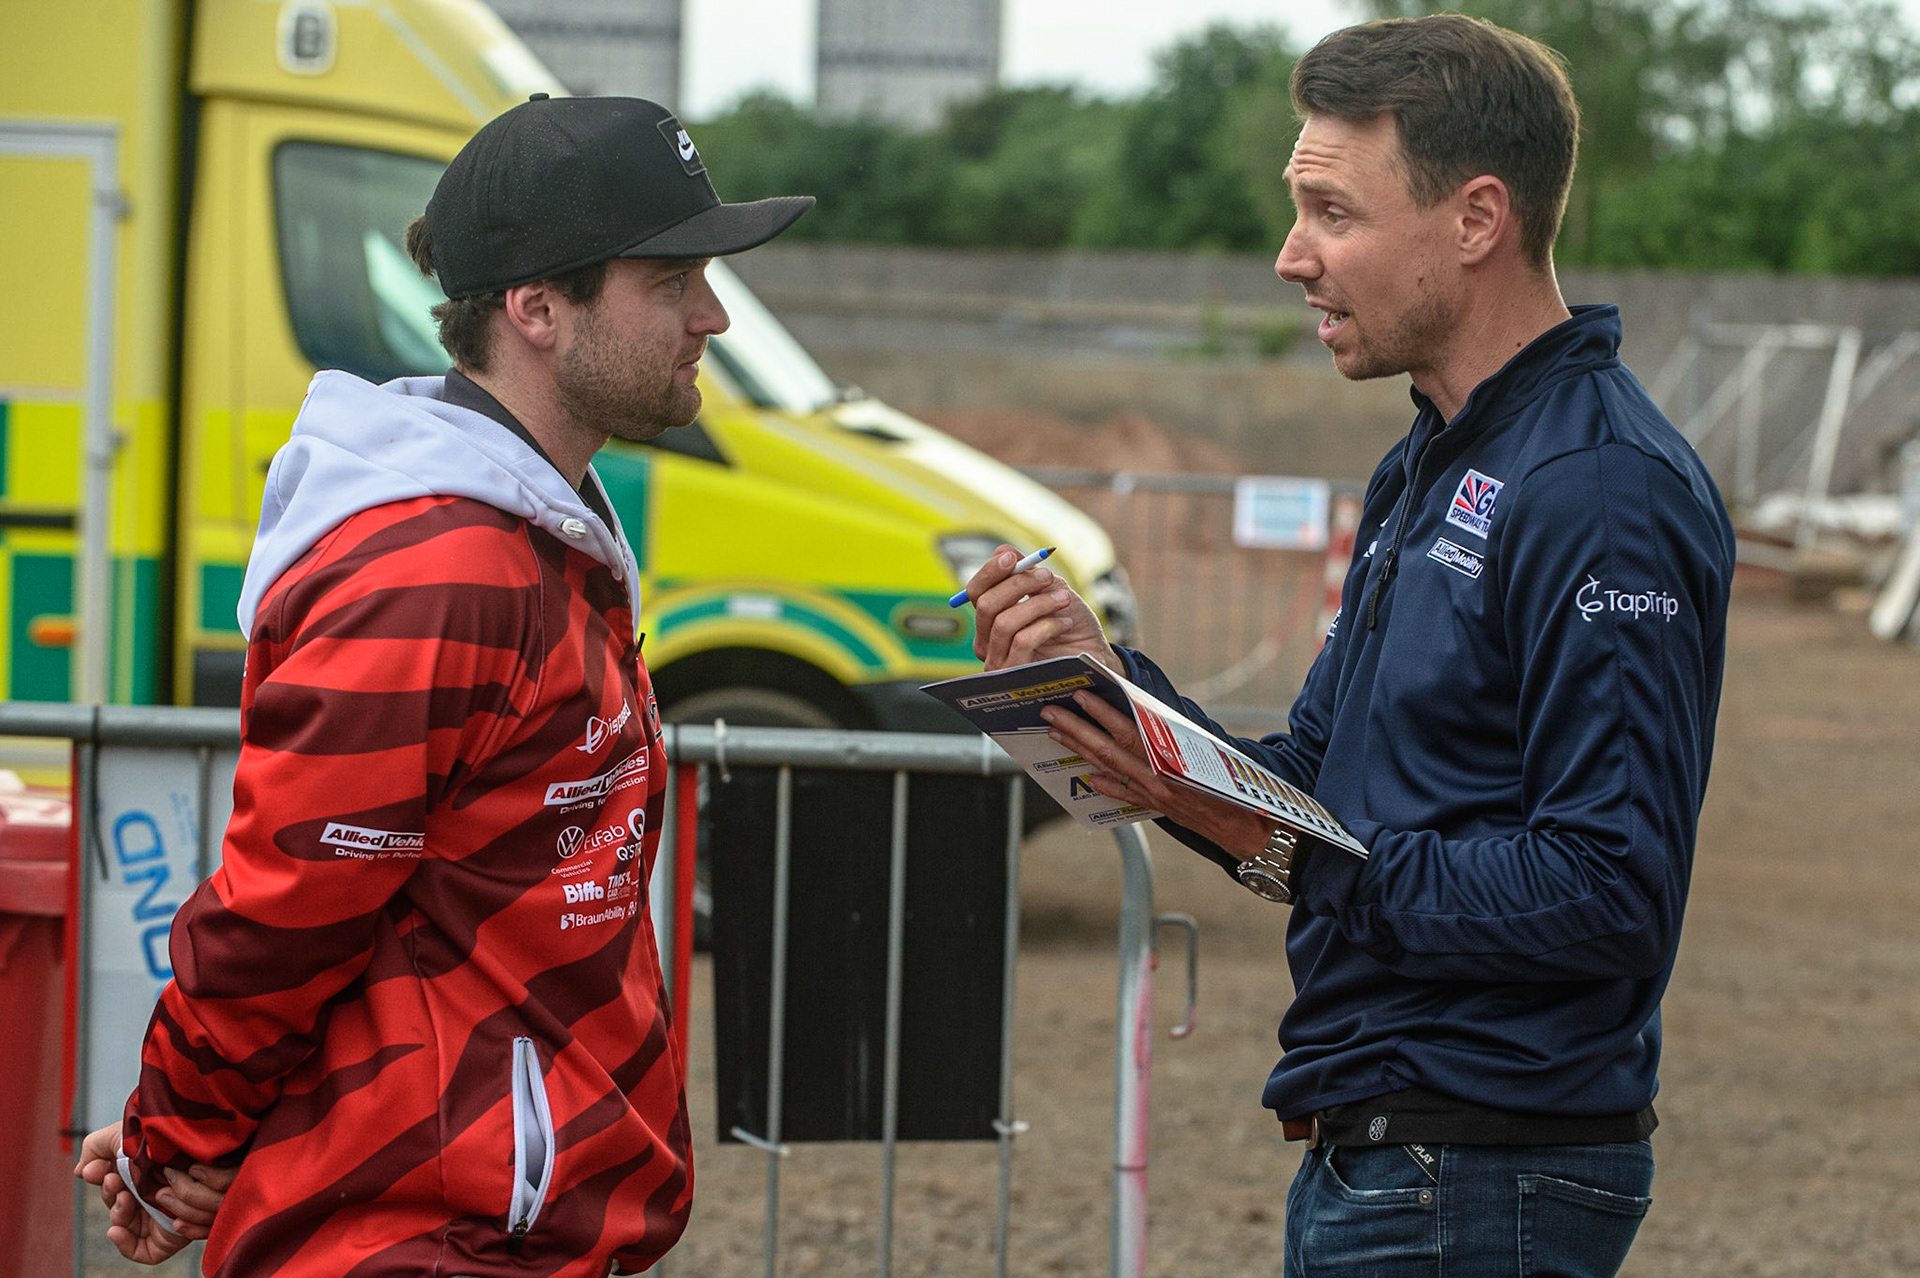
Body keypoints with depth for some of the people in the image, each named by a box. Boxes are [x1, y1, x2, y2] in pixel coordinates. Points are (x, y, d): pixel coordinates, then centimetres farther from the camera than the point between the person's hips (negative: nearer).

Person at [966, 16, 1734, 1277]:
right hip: (1361, 1161, 10)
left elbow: (1608, 895, -24)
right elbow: (1318, 790, 15)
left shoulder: (1609, 492, -17)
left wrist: (1300, 857, -23)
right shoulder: (1427, 472, 16)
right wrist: (1108, 678, 1)